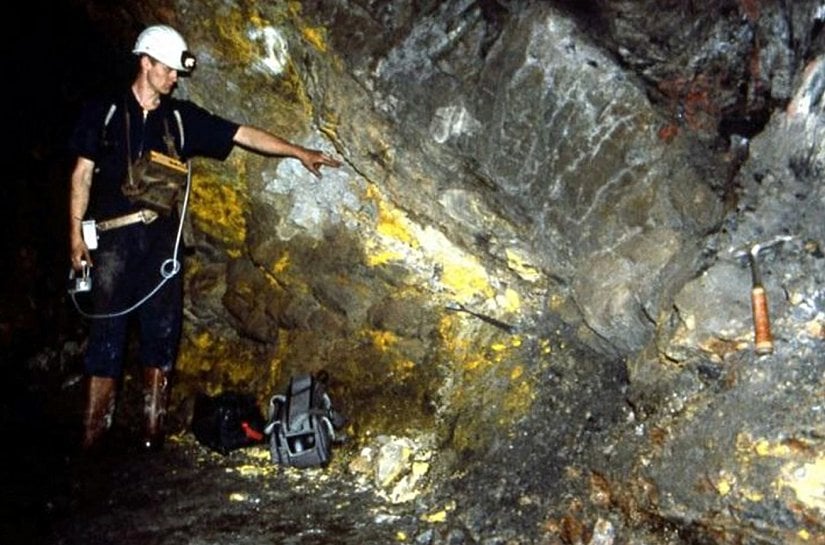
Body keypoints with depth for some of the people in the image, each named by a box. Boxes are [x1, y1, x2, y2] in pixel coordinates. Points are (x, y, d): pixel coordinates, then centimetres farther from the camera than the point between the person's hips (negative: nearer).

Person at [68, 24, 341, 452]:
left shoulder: (182, 118, 12)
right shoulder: (104, 111, 7)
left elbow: (243, 135, 10)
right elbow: (82, 174, 6)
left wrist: (299, 152, 6)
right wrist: (76, 233, 0)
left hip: (162, 239, 3)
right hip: (114, 238, -2)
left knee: (161, 332, 2)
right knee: (107, 332, -4)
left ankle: (153, 430, 10)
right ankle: (93, 434, 2)